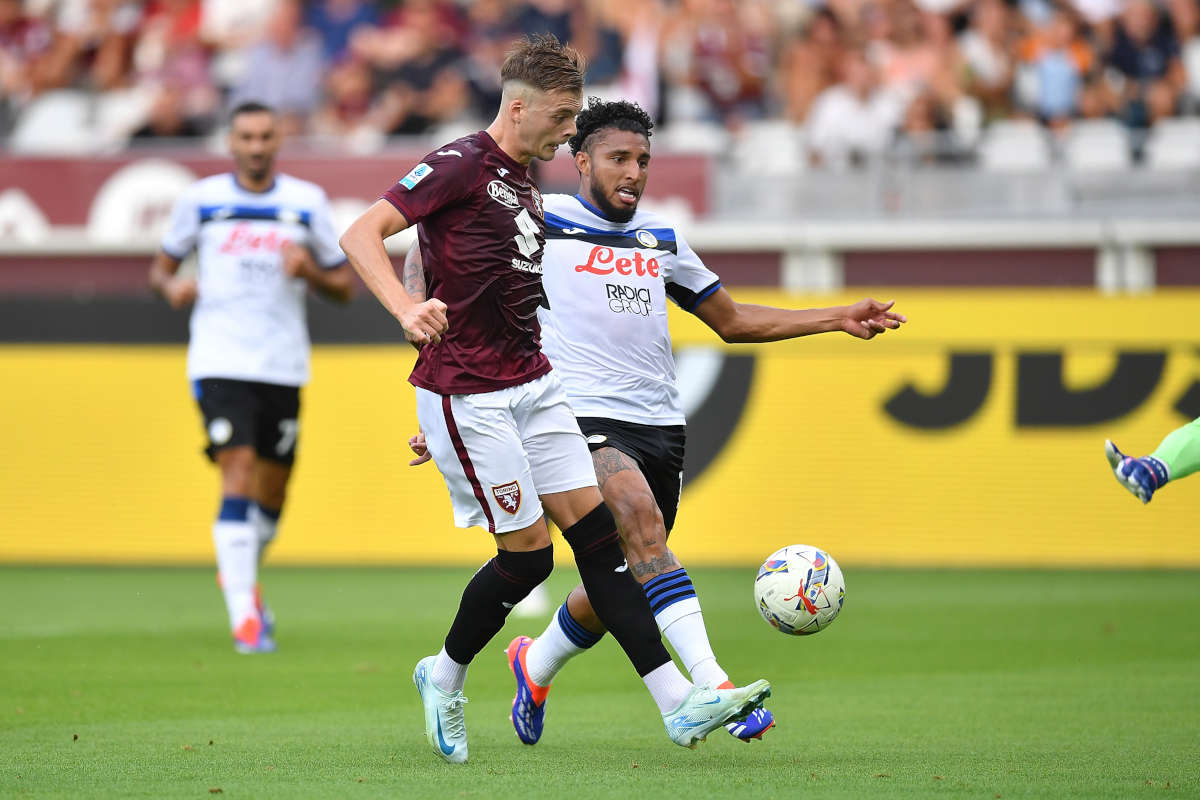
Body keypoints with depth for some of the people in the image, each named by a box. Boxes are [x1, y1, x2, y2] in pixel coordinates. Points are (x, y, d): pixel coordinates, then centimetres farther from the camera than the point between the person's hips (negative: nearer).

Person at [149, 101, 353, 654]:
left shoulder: (308, 202, 6)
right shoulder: (200, 199, 4)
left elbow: (344, 287, 10)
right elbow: (162, 264, 15)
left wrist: (310, 270, -11)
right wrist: (171, 286, -8)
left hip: (283, 365, 3)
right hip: (220, 361, -3)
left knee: (272, 493, 10)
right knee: (238, 477, -17)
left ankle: (239, 573, 40)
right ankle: (244, 615, -19)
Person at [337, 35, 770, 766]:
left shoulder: (524, 186, 16)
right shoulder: (461, 165, -11)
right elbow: (361, 235, -19)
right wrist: (407, 309, -35)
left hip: (532, 384, 8)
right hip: (468, 396, -8)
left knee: (597, 532, 0)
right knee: (529, 553, -5)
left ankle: (680, 705, -3)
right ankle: (445, 678, 20)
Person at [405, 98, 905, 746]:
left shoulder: (661, 240, 18)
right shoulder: (540, 221, 2)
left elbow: (732, 321, 26)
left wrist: (839, 320, 19)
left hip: (660, 425, 6)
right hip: (584, 417, -6)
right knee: (643, 523, -29)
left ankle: (535, 667, 37)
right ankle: (712, 687, -38)